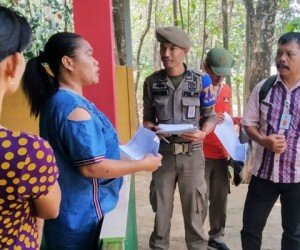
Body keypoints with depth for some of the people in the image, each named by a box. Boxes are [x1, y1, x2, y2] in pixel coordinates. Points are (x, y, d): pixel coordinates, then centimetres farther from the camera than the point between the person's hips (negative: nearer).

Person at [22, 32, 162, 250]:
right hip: (81, 216, -9)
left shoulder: (56, 101, 6)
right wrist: (143, 164, -17)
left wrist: (119, 151, 18)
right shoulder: (74, 108, -25)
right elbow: (92, 167, -27)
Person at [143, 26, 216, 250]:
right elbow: (147, 118, 8)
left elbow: (210, 117, 4)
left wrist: (203, 133, -16)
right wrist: (151, 128, -14)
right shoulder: (152, 82, 2)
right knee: (161, 210, 12)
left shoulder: (200, 81, -2)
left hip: (192, 154, -1)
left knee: (194, 212, 9)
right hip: (163, 153, 1)